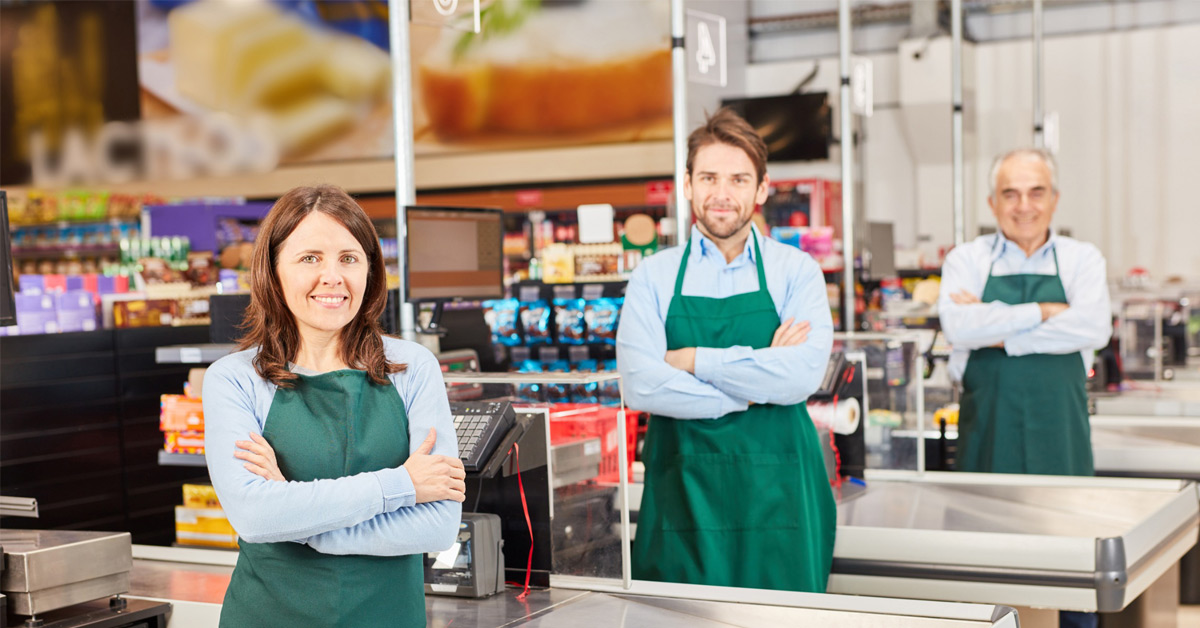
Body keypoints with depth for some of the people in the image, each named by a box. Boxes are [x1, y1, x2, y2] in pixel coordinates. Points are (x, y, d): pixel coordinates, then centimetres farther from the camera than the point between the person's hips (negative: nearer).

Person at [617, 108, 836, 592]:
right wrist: (759, 381, -9)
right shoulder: (654, 276, 6)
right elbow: (641, 385, -9)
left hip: (778, 497, 0)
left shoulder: (796, 271, 4)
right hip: (681, 495, 1)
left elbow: (802, 375, -12)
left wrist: (695, 360, -10)